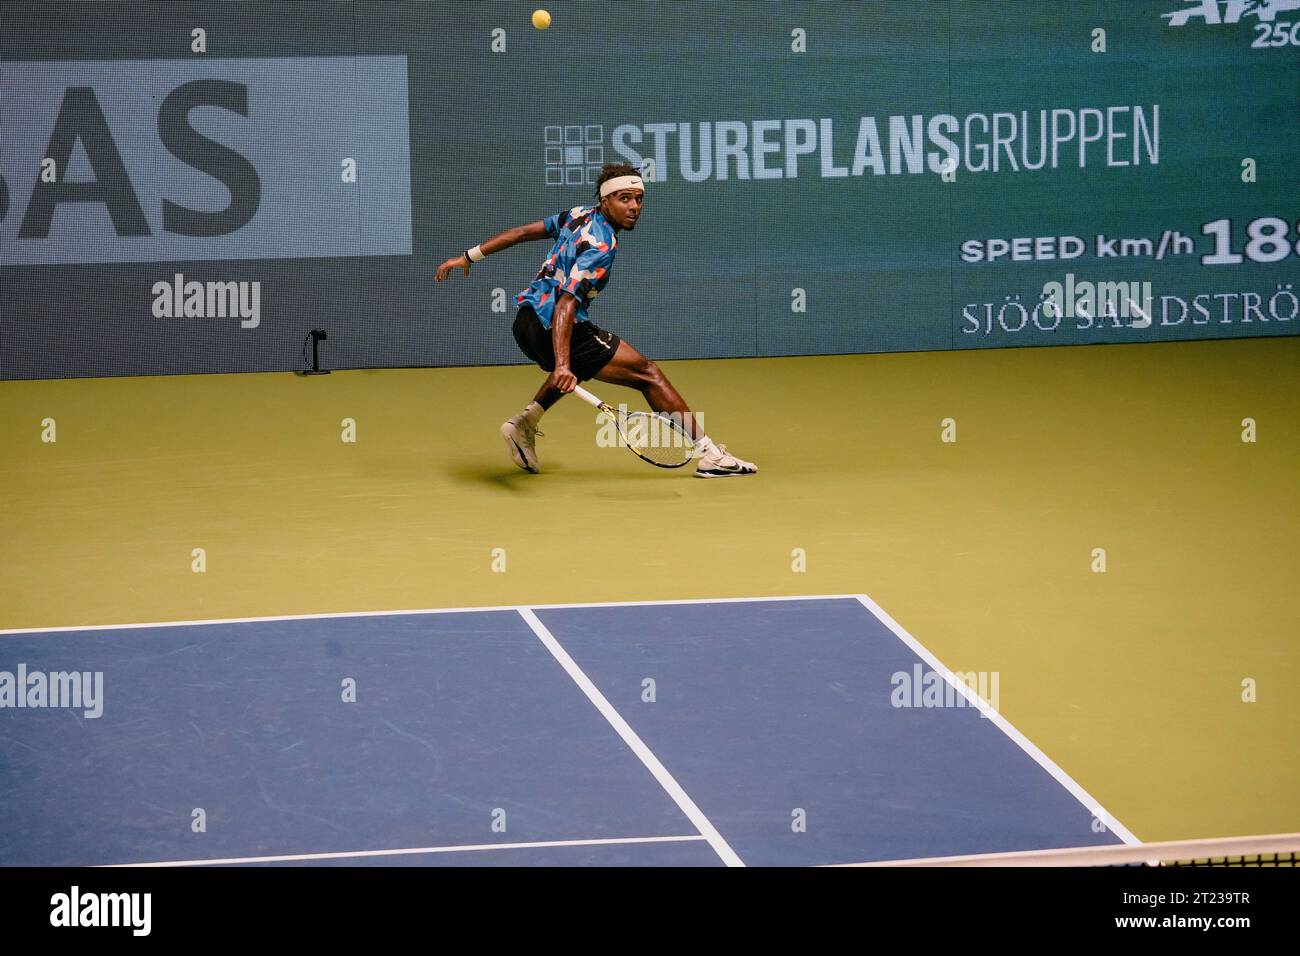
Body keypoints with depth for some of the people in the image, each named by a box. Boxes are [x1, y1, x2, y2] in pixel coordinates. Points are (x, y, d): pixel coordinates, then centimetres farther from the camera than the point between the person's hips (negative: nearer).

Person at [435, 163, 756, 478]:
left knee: (576, 364, 41)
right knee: (648, 374, -4)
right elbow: (565, 304, -28)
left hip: (526, 322, 9)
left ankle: (524, 423, 30)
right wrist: (562, 365, -38)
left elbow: (522, 231, 13)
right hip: (552, 330, -9)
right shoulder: (601, 246, -19)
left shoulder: (581, 215, 8)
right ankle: (707, 453, -7)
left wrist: (471, 256, 21)